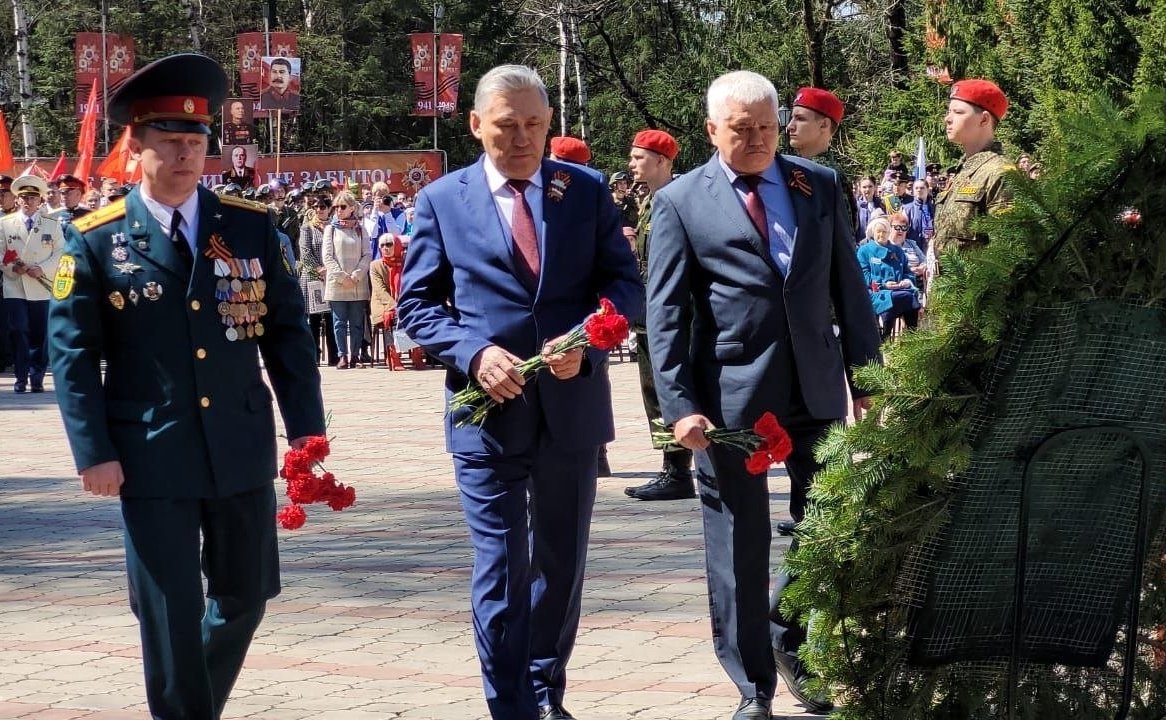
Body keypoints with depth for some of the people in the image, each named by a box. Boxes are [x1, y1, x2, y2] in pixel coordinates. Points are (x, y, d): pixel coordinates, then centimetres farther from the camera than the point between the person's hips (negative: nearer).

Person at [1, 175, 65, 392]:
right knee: (18, 332, -7)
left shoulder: (52, 225, 9)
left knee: (40, 334, 1)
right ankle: (21, 378, 1)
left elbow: (60, 253, 3)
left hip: (42, 289, 1)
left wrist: (42, 269, -12)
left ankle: (37, 378, 10)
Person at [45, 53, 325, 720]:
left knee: (246, 595, 14)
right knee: (171, 614, 1)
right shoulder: (94, 239, -3)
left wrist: (307, 432, 0)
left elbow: (288, 333, 6)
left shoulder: (252, 227, 4)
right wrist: (93, 451, -9)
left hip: (243, 448, 3)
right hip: (151, 457, -3)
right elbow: (73, 353, -3)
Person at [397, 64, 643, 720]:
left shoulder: (588, 191, 5)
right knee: (500, 570, -1)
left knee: (561, 563, 14)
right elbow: (417, 303, 3)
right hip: (488, 410, -2)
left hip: (572, 406, 2)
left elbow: (627, 285, 3)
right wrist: (473, 352, -15)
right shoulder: (443, 199, 3)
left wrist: (585, 340, -16)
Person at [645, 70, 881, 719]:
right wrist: (680, 405, -12)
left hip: (815, 386, 3)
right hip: (730, 392, -3)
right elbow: (666, 312, -4)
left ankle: (791, 644, 31)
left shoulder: (820, 185, 8)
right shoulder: (680, 202, 0)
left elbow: (848, 284, 10)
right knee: (739, 544, 3)